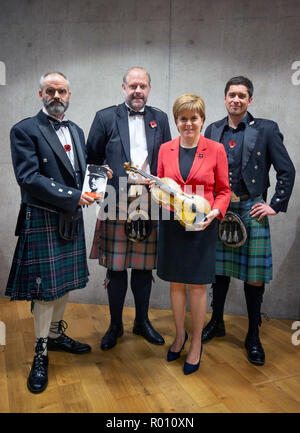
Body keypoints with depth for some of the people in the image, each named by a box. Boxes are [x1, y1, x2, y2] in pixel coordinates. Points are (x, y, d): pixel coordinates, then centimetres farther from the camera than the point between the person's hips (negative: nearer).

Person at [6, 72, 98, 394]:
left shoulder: (76, 131, 14)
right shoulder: (25, 130, -8)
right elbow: (29, 178, -18)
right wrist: (73, 197, -20)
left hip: (71, 219, 7)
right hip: (42, 220, -6)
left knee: (66, 282, 16)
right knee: (45, 287, 1)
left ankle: (55, 334, 37)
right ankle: (40, 352, 20)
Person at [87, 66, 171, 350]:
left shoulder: (160, 119, 12)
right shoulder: (105, 117, 4)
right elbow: (92, 160, 6)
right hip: (116, 206, -2)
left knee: (144, 267, 11)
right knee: (116, 269, 6)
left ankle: (142, 322, 31)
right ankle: (115, 325, 26)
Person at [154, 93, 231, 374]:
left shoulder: (215, 150, -1)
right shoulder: (165, 149, 6)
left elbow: (223, 190, 2)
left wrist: (215, 211, -15)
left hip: (202, 226, -2)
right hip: (171, 224, 3)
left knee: (197, 286, 6)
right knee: (175, 283, 13)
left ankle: (196, 344, 26)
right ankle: (179, 334, 35)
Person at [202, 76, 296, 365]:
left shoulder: (266, 130, 0)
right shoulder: (213, 130, 9)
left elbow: (287, 171, 1)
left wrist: (275, 205, -5)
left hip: (251, 210, -2)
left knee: (254, 275, 2)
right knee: (219, 269, 13)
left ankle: (253, 336, 21)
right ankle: (216, 323, 32)